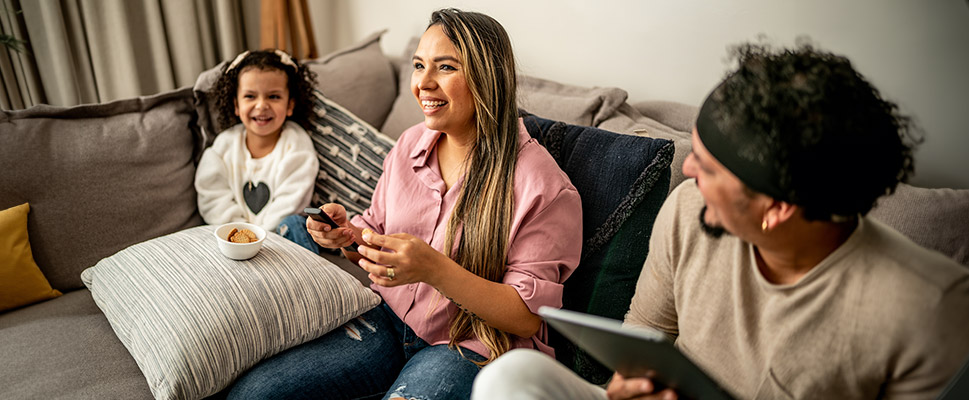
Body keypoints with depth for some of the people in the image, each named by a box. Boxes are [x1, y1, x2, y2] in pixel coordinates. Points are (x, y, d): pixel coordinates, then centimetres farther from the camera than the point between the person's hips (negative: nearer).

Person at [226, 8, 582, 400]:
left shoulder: (543, 186, -18)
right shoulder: (411, 144, 2)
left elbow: (528, 316, -17)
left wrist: (433, 268, -30)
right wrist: (350, 234, -9)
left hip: (474, 348, -4)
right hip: (391, 319, 5)